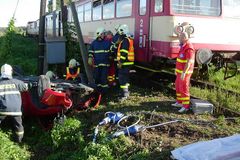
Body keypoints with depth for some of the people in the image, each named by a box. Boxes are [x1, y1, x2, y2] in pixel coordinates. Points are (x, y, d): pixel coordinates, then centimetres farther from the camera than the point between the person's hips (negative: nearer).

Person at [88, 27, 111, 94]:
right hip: (96, 64, 3)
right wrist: (90, 58, -4)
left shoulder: (107, 42, 4)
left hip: (105, 64, -3)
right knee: (96, 77, 7)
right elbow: (90, 52, 10)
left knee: (104, 78, -5)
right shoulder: (94, 43, 9)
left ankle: (104, 90, 5)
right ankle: (98, 90, 22)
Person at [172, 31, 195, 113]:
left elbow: (188, 62, -25)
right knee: (178, 87, 19)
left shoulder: (189, 48, -21)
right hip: (180, 71, 10)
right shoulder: (183, 46, 12)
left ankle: (186, 106, 1)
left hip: (184, 72, -10)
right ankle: (179, 102, 32)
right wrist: (177, 69, 22)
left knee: (184, 89, -6)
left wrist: (183, 73, -28)